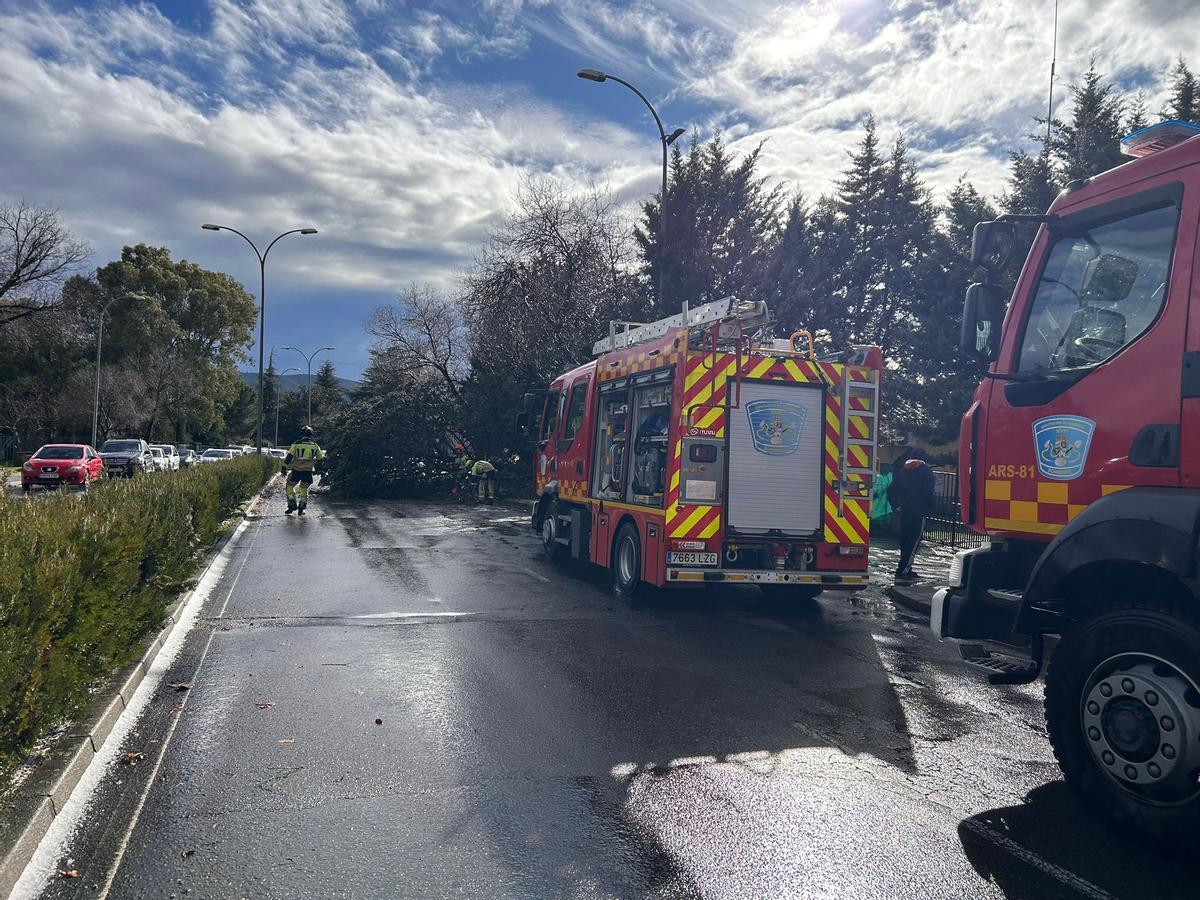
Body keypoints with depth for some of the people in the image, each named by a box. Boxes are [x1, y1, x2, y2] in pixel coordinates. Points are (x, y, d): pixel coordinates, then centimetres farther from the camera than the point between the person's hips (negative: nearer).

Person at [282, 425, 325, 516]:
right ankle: (301, 508, 16)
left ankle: (292, 505, 7)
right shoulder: (314, 445, 7)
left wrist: (283, 467, 5)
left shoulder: (296, 444, 1)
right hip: (308, 471, 2)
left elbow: (289, 457, -1)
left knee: (289, 486, 15)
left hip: (296, 471, -2)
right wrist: (323, 452, 44)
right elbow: (320, 456, 21)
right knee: (304, 489, 17)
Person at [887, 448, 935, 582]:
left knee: (905, 541, 15)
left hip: (905, 511, 6)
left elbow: (891, 489, 11)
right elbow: (928, 492, -13)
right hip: (919, 512, -6)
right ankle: (903, 572, -11)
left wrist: (896, 506, 15)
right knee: (914, 542, -5)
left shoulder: (902, 471, 13)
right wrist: (930, 506, 1)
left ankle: (906, 569, 23)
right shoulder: (926, 470, -4)